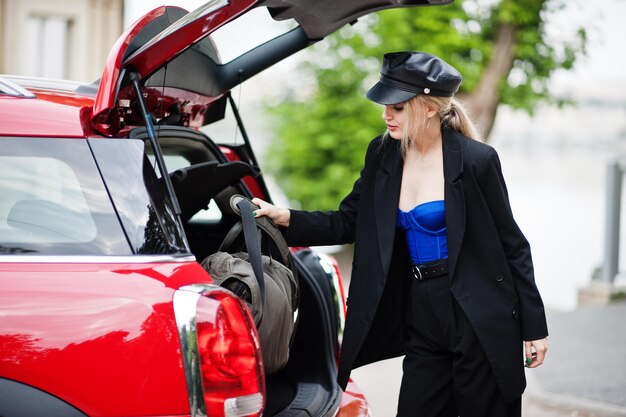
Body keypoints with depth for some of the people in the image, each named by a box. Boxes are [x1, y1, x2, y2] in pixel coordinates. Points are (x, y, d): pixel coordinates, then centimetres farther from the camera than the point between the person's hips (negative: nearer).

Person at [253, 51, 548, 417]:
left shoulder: (477, 160, -10)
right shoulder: (383, 156, 6)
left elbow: (511, 244, -5)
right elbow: (346, 224, 11)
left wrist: (534, 326, -4)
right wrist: (284, 218, -5)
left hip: (481, 325, -5)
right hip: (422, 322, 5)